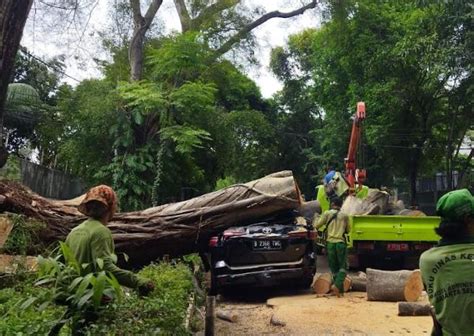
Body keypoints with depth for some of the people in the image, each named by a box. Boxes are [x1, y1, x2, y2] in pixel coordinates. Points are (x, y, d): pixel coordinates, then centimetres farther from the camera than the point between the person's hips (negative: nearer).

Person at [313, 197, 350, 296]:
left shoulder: (327, 214, 0)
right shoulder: (344, 216, 5)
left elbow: (316, 226, 2)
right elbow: (348, 230, 14)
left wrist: (316, 218, 22)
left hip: (330, 243, 0)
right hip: (341, 243, 0)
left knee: (334, 267, 10)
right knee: (342, 267, 4)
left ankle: (340, 289, 10)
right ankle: (337, 285, -16)